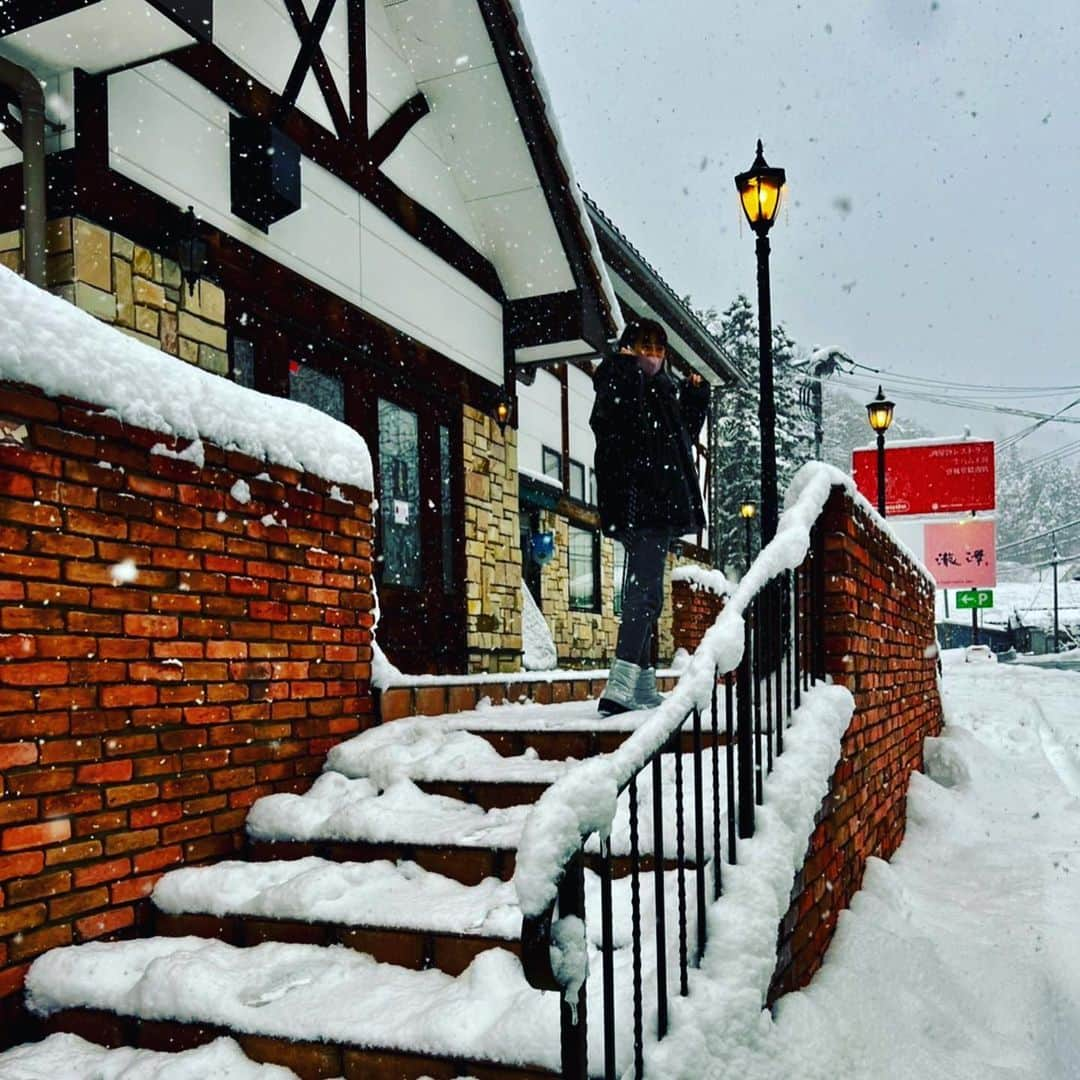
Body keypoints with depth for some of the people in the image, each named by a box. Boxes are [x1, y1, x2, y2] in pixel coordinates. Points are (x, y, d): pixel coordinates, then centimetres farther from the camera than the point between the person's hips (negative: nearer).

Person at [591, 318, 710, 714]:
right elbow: (607, 422, -26)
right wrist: (627, 369, -25)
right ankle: (619, 688, -22)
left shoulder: (663, 391, 21)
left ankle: (642, 686, 20)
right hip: (637, 507, -10)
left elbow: (685, 435, 32)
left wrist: (695, 397, 21)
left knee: (641, 596, 13)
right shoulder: (618, 386, -5)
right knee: (646, 595, -18)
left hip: (659, 509, 10)